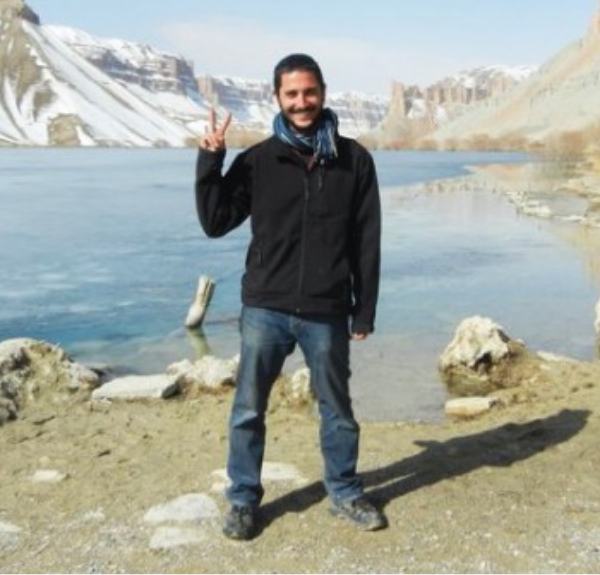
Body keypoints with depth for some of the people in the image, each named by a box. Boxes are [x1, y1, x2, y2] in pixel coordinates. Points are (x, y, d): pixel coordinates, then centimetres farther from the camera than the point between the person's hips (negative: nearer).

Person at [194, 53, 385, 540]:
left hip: (326, 313, 0)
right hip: (265, 309, 0)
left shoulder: (353, 160, 0)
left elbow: (367, 243, 1)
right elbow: (215, 223, 0)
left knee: (337, 410, 14)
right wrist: (210, 162, -10)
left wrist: (364, 312, 0)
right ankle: (243, 500, 25)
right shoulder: (257, 161, 0)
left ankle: (345, 494, 32)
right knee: (248, 410, 7)